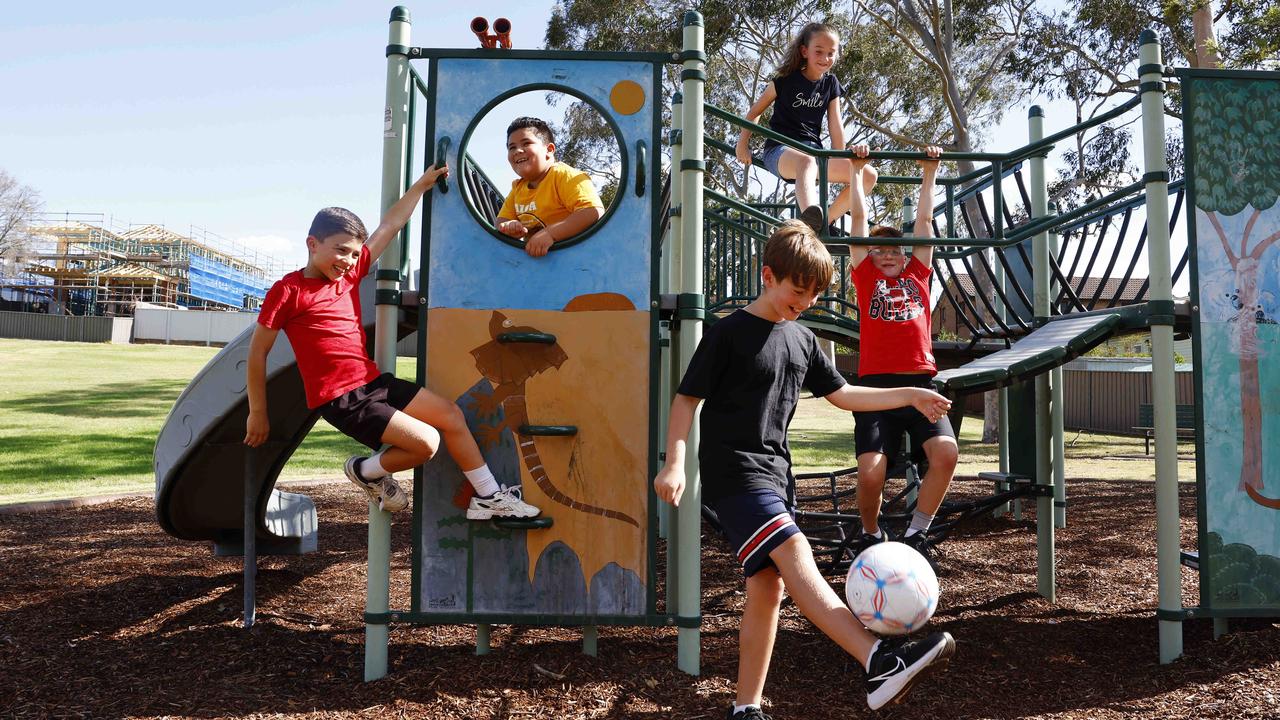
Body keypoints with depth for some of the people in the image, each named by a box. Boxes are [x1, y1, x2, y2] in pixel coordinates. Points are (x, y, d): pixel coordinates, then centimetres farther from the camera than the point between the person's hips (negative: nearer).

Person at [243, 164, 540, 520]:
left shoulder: (351, 274, 8)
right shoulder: (288, 291, -10)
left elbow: (390, 225, 15)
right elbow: (258, 351, -5)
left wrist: (422, 185, 20)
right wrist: (257, 413, -2)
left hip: (374, 381, 8)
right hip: (340, 399, -8)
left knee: (451, 414, 4)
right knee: (425, 441, -18)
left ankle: (488, 497, 13)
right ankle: (366, 471, 10)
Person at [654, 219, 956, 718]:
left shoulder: (802, 339, 13)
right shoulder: (729, 333, -7)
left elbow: (841, 394, 20)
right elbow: (687, 398, -7)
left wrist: (909, 396, 13)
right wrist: (675, 464, -17)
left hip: (774, 471, 8)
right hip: (733, 471, -8)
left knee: (768, 588, 4)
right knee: (794, 553, -25)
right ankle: (880, 662, -35)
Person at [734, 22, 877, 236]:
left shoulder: (830, 84, 13)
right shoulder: (786, 80, -1)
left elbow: (835, 124, 9)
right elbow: (755, 111, 6)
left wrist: (842, 160, -1)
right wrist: (742, 145, -3)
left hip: (814, 150, 6)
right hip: (780, 150, -6)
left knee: (868, 176, -10)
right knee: (807, 161, -44)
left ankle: (825, 221, 1)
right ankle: (810, 220, -73)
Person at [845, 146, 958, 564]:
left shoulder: (918, 276, 20)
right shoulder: (865, 277, 14)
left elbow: (924, 221, 24)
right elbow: (860, 219, 17)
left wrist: (929, 174, 27)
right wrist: (856, 170, 21)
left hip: (920, 382, 2)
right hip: (876, 384, -2)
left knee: (946, 453, -21)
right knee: (871, 470, -16)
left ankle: (916, 534, 1)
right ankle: (871, 534, 15)